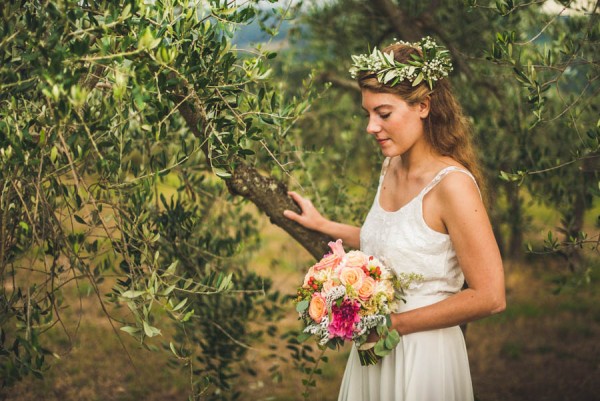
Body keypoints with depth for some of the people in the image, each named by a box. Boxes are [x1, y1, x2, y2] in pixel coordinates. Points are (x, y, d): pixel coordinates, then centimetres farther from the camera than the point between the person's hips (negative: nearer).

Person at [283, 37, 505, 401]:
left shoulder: (452, 184, -21)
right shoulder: (392, 167, 2)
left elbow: (489, 297, -23)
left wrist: (395, 324, -18)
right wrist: (323, 225, 20)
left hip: (422, 356, -7)